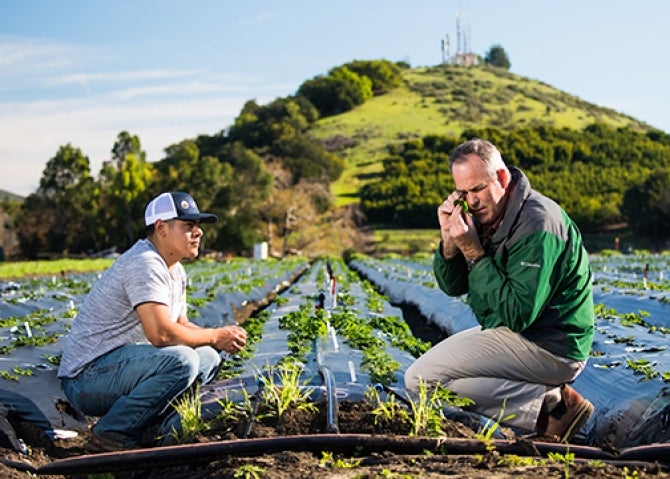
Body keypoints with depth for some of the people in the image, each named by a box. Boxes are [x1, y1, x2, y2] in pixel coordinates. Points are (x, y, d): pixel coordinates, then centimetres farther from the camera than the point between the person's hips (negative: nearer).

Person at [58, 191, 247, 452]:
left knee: (208, 357, 5)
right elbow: (161, 333, -28)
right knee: (181, 360, -29)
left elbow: (180, 325, 18)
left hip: (117, 366, 10)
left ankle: (140, 428, 1)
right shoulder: (144, 263, -19)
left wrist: (222, 337, -2)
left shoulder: (176, 271, 13)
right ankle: (110, 433, -14)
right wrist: (216, 336, -13)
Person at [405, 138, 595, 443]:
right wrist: (449, 240, -11)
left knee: (421, 379, -17)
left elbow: (518, 314, -27)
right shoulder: (486, 215, 5)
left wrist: (475, 255, -25)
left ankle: (551, 405, -15)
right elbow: (452, 287, 8)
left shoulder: (537, 225, -22)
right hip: (510, 332, 10)